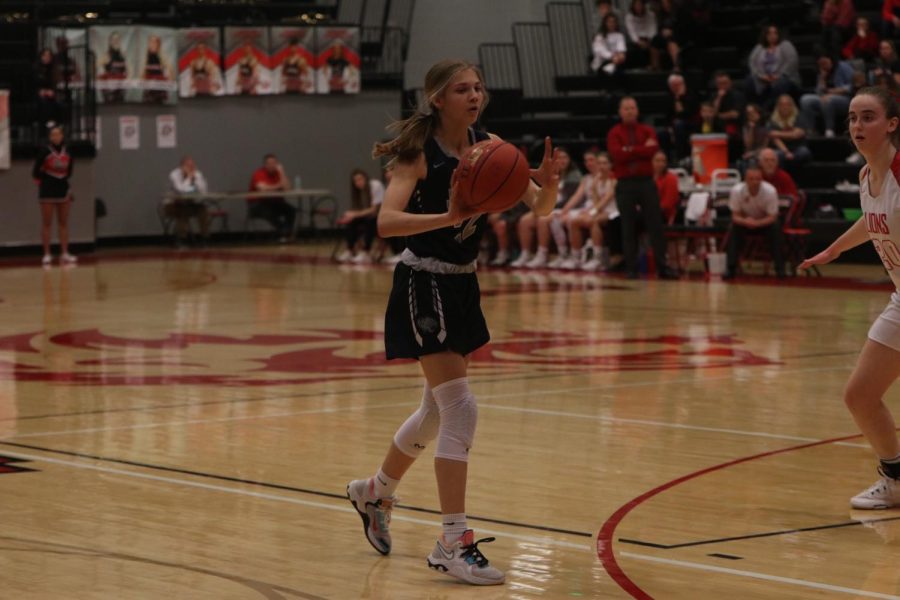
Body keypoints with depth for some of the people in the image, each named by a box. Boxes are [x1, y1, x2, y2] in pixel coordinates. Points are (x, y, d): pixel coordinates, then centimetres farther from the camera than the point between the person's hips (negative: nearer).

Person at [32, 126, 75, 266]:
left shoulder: (68, 153, 2)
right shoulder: (44, 152, -9)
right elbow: (36, 172, -6)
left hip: (63, 190, 4)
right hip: (47, 192, -4)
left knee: (63, 223, 6)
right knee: (47, 224, 0)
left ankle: (65, 254, 9)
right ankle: (47, 255, 3)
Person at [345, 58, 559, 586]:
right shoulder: (420, 154, -16)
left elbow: (540, 208, -2)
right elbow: (387, 222, -30)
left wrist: (548, 185, -25)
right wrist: (449, 216, -43)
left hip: (462, 285, 8)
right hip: (424, 286, -7)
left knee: (439, 410, 20)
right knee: (461, 409, -14)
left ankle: (375, 492, 43)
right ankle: (454, 543, -10)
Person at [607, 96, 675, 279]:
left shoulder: (647, 131, 10)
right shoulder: (614, 133, 5)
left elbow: (652, 150, -9)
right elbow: (617, 154, -13)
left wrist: (630, 150, -10)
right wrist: (642, 149, -9)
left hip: (646, 182, 1)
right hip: (625, 184, -1)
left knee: (655, 225, -2)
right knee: (628, 228, 1)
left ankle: (662, 267, 0)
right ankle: (631, 268, 5)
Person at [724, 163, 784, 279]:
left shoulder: (770, 191, -27)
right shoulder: (736, 190, -25)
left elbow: (772, 217, -22)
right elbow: (735, 216, -17)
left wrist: (756, 223, -41)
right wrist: (745, 222, -41)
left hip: (765, 222, -1)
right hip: (745, 221, 1)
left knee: (775, 229, -32)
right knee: (734, 229, -30)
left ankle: (780, 268, -22)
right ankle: (731, 268, -24)